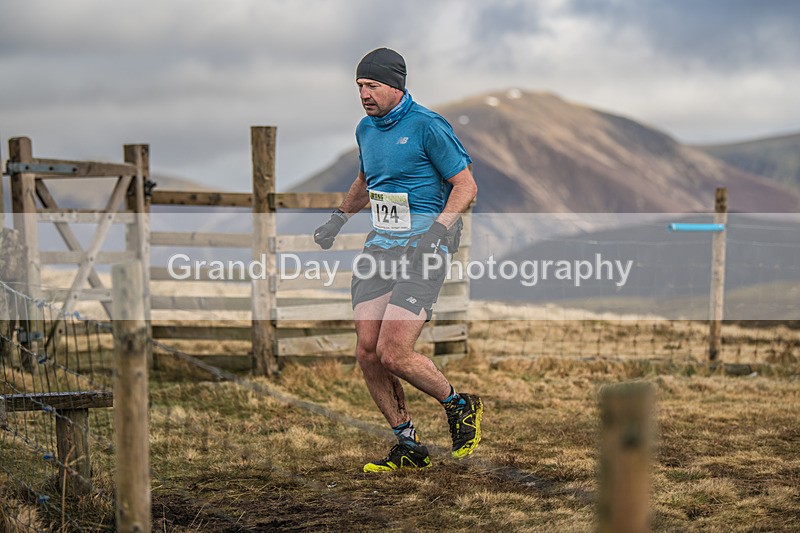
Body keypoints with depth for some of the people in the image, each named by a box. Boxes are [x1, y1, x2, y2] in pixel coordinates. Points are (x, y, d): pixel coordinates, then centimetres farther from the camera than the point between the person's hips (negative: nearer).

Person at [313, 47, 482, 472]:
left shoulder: (428, 126, -10)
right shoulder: (366, 129, 13)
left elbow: (466, 185, -9)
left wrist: (436, 229, -20)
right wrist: (339, 217, 26)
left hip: (422, 249, -7)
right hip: (380, 245, 7)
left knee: (393, 354, -15)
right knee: (367, 351, -2)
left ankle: (460, 407, 12)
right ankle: (408, 446, 13)